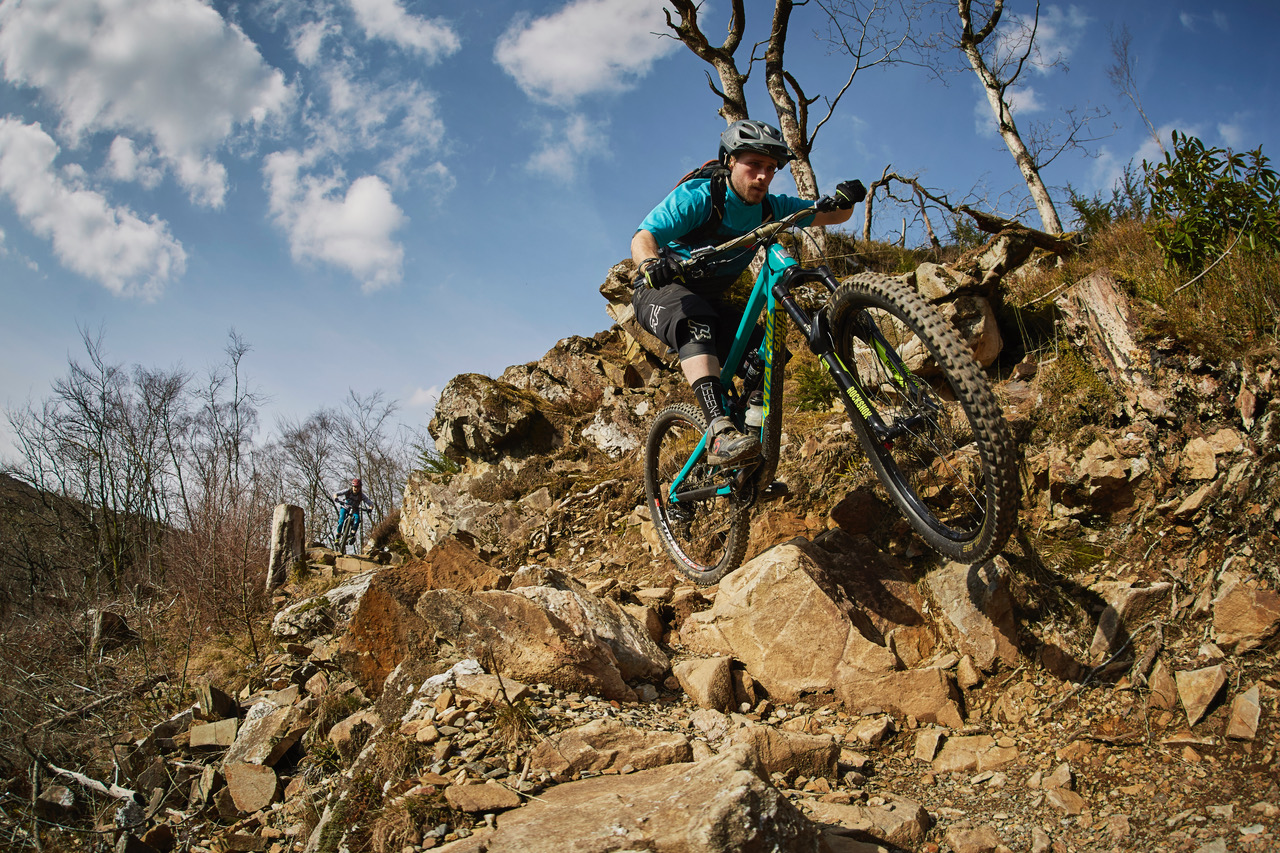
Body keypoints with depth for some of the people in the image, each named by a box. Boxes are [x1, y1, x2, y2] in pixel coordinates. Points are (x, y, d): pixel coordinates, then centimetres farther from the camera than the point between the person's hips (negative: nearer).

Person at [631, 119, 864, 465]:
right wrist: (651, 263, -56)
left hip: (711, 299, 6)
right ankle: (720, 431, -55)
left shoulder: (770, 208, -4)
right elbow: (643, 238, -32)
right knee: (695, 322, -39)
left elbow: (832, 216, -1)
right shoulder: (697, 197, -20)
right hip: (660, 290, -6)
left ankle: (754, 463, -6)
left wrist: (844, 200, -26)